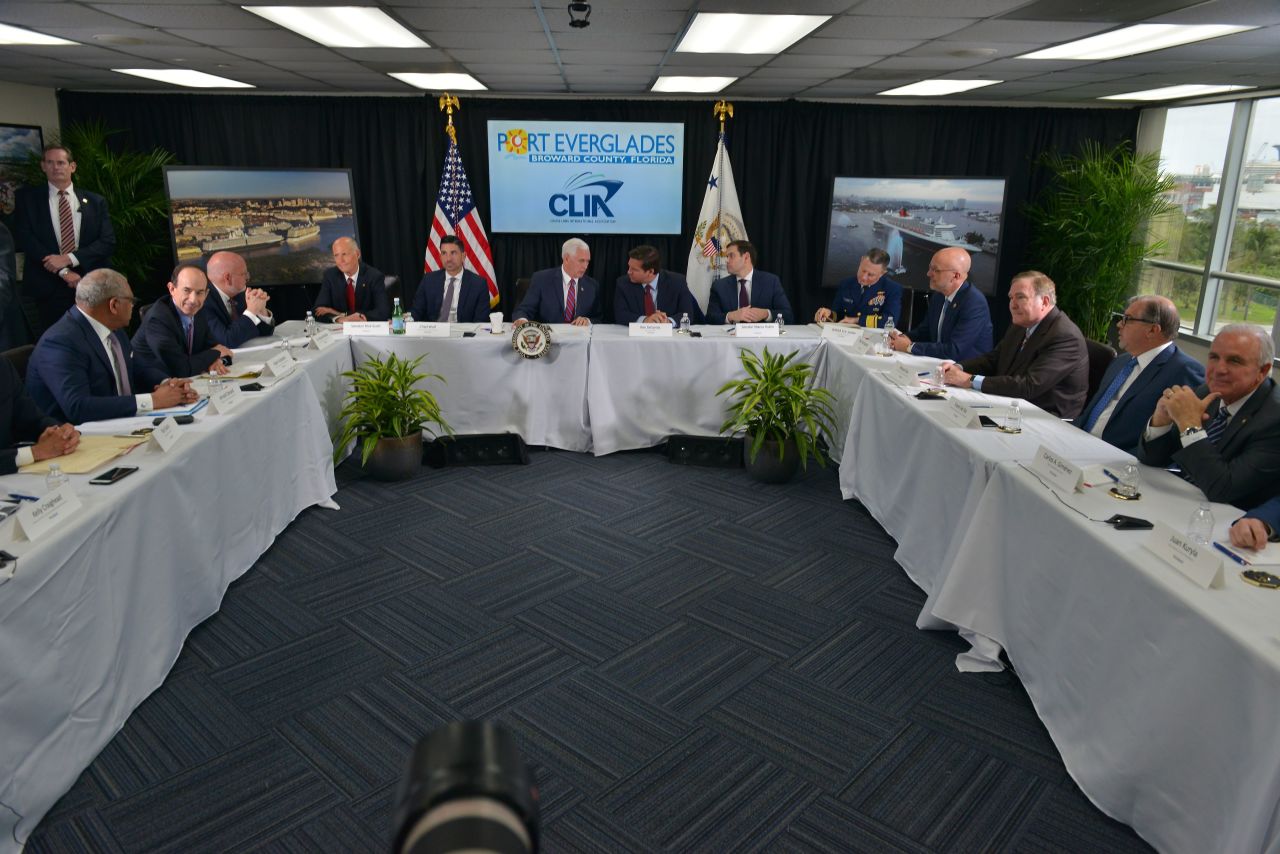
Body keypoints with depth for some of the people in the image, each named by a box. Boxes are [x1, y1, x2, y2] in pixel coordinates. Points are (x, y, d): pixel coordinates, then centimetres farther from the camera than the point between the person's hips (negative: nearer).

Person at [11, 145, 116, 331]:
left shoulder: (96, 201, 10)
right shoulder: (27, 198, 7)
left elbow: (108, 242, 0)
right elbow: (26, 239, -3)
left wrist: (69, 258, -14)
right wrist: (63, 272, -13)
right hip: (49, 288, -1)